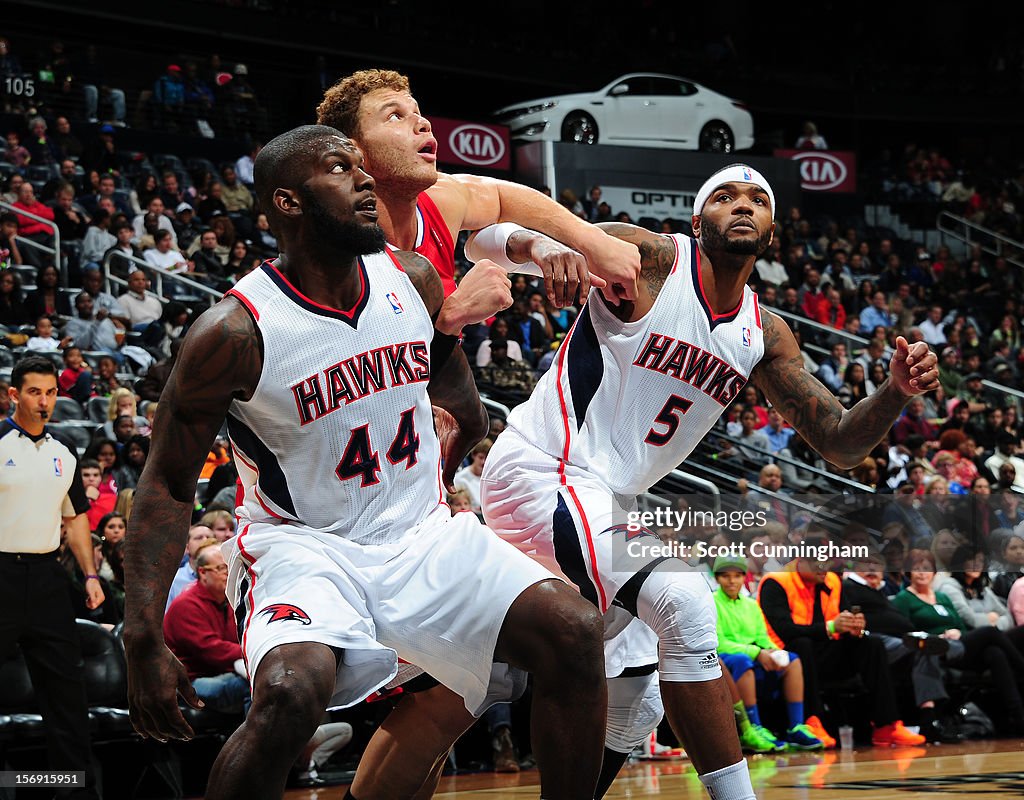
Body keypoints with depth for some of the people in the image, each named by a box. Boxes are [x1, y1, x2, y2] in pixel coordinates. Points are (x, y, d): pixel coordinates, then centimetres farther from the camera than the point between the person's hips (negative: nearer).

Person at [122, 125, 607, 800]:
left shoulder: (412, 280, -2)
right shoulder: (235, 331, -18)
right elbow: (169, 486, -12)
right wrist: (144, 641, -19)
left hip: (422, 535, 5)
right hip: (303, 546, -5)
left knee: (574, 633, -13)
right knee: (291, 696, -34)